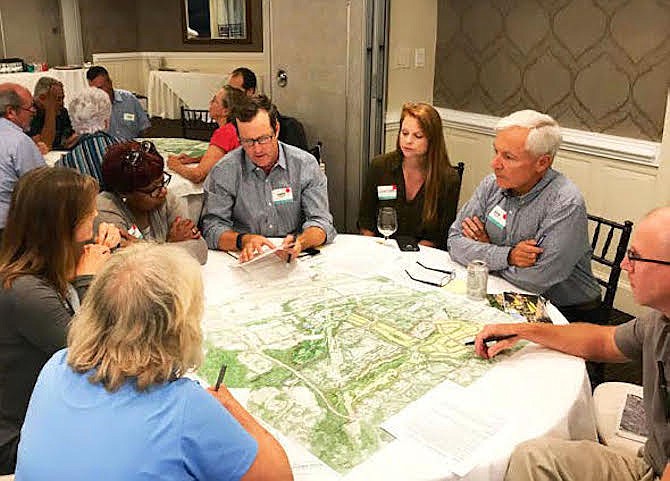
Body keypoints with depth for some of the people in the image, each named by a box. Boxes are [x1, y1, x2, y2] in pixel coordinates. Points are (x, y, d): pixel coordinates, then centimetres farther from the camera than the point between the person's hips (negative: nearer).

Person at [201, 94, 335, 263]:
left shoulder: (305, 165, -2)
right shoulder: (223, 172, -4)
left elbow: (320, 222, -4)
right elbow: (212, 227, -6)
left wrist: (300, 242, -26)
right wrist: (243, 240, -26)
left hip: (295, 261, 0)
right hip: (246, 260, 0)